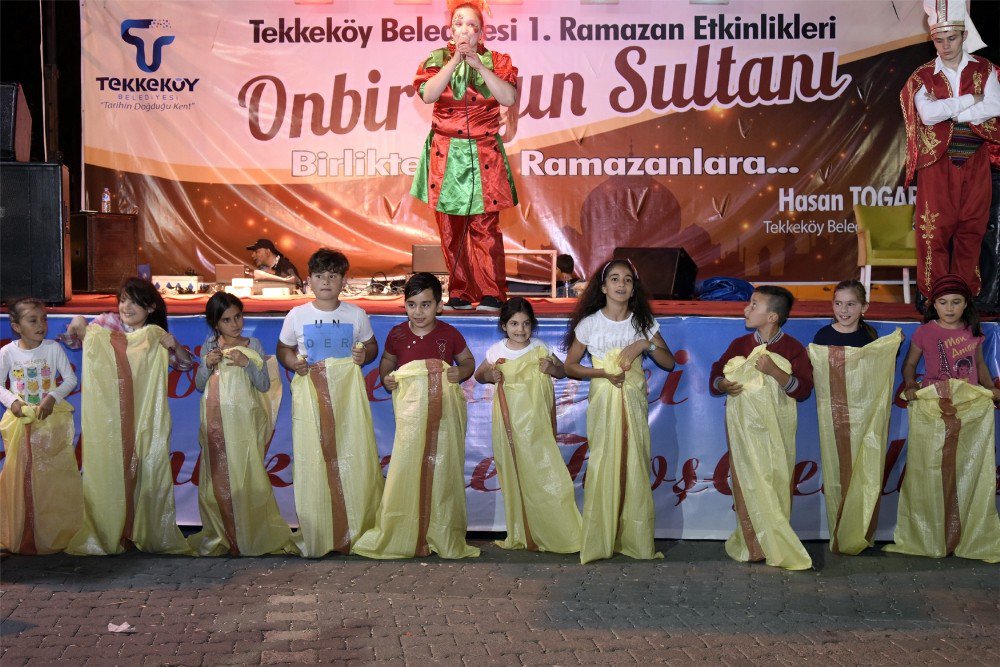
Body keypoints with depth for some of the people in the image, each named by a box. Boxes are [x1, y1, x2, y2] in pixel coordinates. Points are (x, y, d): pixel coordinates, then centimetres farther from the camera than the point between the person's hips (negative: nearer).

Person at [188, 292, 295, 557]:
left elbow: (265, 385, -2)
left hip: (244, 421, -2)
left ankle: (253, 536, 6)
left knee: (246, 476, -4)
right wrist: (207, 364, -9)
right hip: (215, 422, 2)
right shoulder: (209, 346, 7)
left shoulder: (253, 345, 1)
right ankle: (222, 535, 16)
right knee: (218, 478, 5)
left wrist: (246, 363, -15)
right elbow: (199, 385, 9)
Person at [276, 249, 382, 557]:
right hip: (310, 396, 0)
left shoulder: (356, 315, 5)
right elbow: (283, 349, 14)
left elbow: (371, 345, 17)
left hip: (348, 396, 0)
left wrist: (365, 354, -6)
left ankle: (357, 532, 7)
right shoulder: (296, 316, 3)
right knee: (311, 463, -3)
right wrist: (294, 363, -6)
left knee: (354, 460, -4)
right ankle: (315, 538, 6)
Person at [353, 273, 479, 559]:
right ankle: (404, 534, 10)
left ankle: (442, 535, 16)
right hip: (410, 411, 0)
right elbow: (387, 361, 17)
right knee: (407, 469, -2)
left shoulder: (449, 334, 2)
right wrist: (385, 377, -4)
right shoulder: (397, 335, 3)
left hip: (444, 410, 0)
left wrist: (461, 372, -8)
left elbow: (468, 359, 14)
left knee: (442, 468, 4)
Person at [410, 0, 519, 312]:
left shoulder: (496, 61, 8)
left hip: (483, 156, -1)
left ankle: (491, 295, -3)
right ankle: (460, 294, 10)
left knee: (485, 227, -7)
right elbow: (427, 95, -10)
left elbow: (509, 97, -9)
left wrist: (479, 65, -15)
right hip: (446, 155, 1)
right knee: (451, 229, 2)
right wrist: (455, 61, -15)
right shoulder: (437, 59, 8)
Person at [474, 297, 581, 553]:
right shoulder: (496, 351, 1)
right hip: (510, 421, 1)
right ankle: (523, 534, 16)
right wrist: (489, 375, -8)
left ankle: (561, 533, 4)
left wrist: (552, 368, -11)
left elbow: (564, 371, 12)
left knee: (544, 469, -5)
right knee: (515, 472, 5)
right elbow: (478, 374, 14)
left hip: (537, 421, -1)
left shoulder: (540, 349, 1)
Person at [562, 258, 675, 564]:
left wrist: (646, 344, -13)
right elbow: (570, 366, 2)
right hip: (603, 401, -2)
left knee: (635, 467, -1)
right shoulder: (590, 323, -1)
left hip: (634, 403, 2)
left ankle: (636, 541, 8)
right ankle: (599, 542, 4)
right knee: (603, 467, -5)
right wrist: (602, 372, -12)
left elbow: (669, 363, 4)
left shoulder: (643, 322, 4)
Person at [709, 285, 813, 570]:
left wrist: (775, 371, -22)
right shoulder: (739, 345, 5)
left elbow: (803, 389, -9)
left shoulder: (793, 349, -1)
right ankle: (751, 545, 4)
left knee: (777, 482, 0)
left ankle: (777, 543, 11)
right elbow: (715, 376, 10)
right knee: (747, 483, -2)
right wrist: (723, 384, -13)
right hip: (744, 426, 1)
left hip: (777, 428, -1)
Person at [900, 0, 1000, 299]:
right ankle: (933, 296, 3)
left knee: (971, 228, 3)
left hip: (975, 162, 1)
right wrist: (971, 100, -10)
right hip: (937, 162, -1)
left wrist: (946, 111, -13)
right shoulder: (923, 77, 2)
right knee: (935, 229, -3)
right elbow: (928, 114, -15)